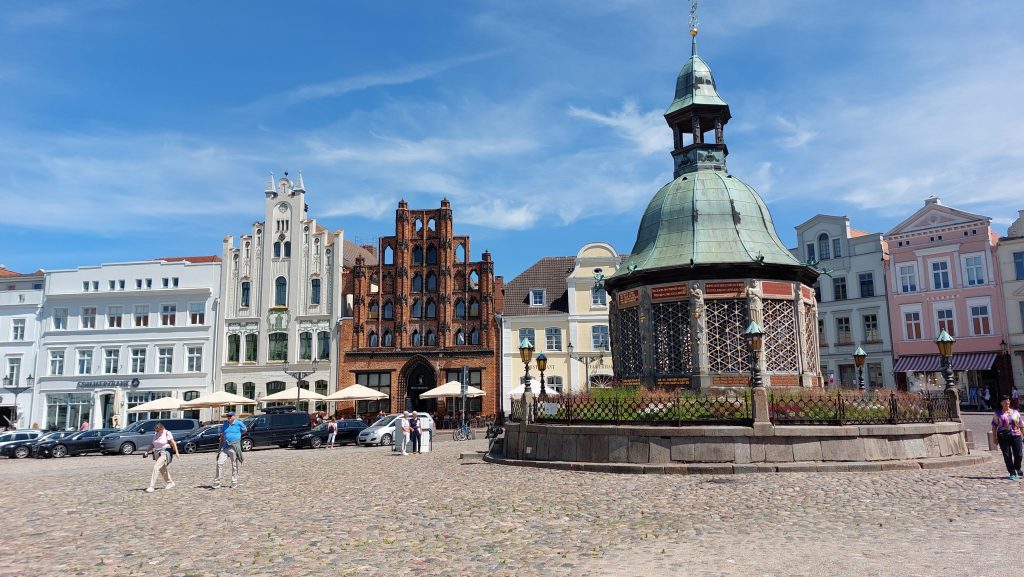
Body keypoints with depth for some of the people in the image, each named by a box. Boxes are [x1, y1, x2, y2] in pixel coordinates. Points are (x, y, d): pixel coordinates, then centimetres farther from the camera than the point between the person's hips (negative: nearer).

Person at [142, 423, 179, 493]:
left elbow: (173, 443, -11)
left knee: (156, 467, -19)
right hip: (157, 454, 8)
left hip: (165, 453, -8)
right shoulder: (155, 434, 9)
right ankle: (170, 483, 31)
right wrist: (147, 452, 8)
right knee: (162, 470, 15)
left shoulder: (167, 433, -10)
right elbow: (153, 445, 17)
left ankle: (151, 486, -22)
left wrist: (176, 452, -15)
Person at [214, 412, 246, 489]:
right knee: (219, 463, -7)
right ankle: (217, 483, -1)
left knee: (234, 465, 4)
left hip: (234, 447, -4)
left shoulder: (238, 423, -3)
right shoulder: (225, 424, 11)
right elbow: (222, 436, 16)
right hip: (225, 447, 4)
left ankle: (234, 483, 14)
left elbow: (244, 430, 13)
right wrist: (219, 447, 12)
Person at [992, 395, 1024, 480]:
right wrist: (995, 437, 0)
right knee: (1007, 455, -1)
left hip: (1016, 435, 1)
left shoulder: (1015, 412, 10)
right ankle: (1012, 473, 9)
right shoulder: (998, 414, 5)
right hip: (1003, 437, -1)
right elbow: (994, 426, 5)